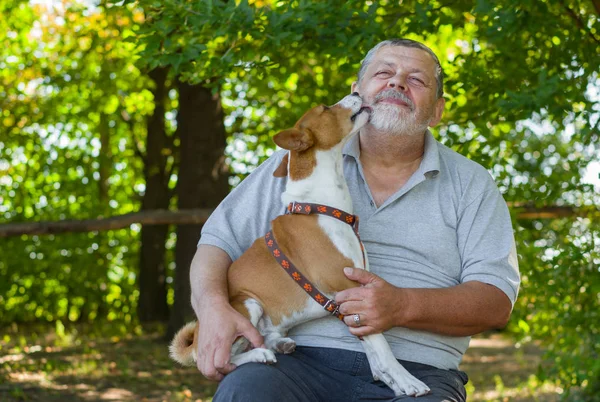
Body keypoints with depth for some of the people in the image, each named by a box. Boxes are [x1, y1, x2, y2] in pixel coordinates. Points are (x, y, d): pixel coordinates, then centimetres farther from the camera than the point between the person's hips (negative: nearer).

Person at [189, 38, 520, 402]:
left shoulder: (471, 184, 13)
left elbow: (497, 302, 3)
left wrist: (403, 306, -15)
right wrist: (213, 307, -9)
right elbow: (219, 240, 15)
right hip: (301, 361, 0)